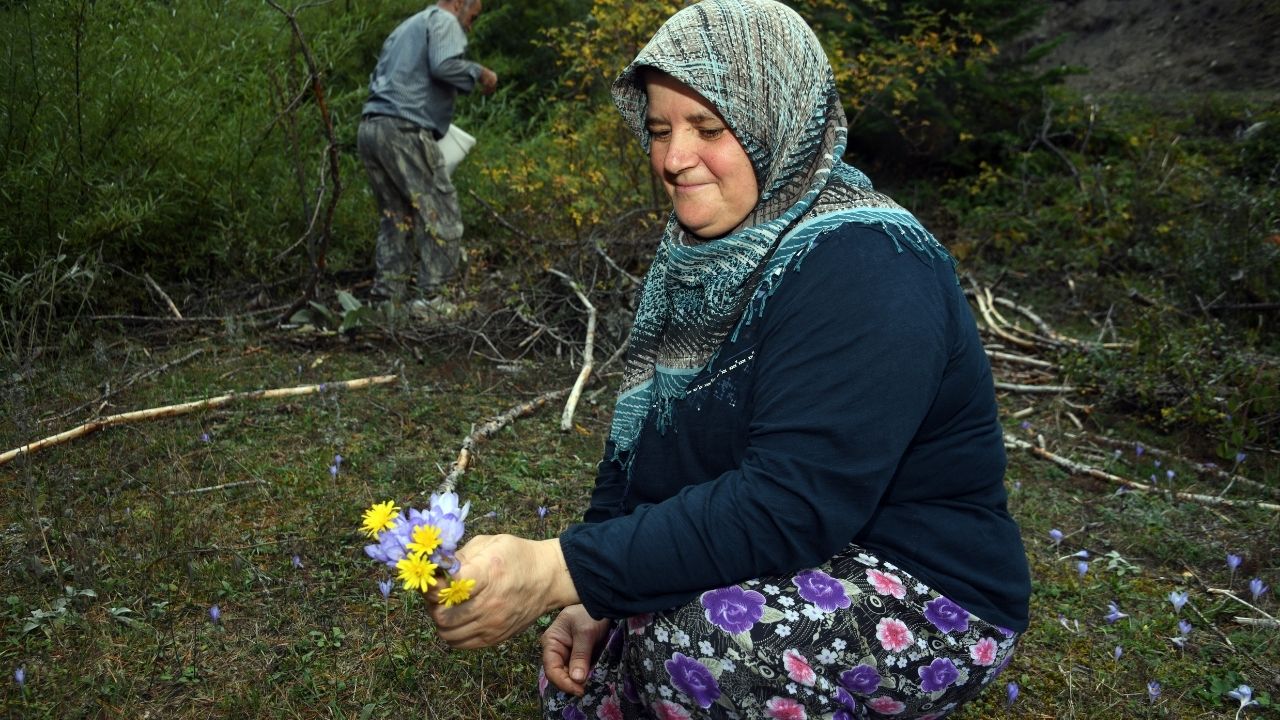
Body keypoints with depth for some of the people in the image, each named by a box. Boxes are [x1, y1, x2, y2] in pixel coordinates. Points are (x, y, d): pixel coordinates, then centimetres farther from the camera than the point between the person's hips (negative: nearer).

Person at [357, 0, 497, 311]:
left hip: (371, 127, 9)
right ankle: (429, 298, -8)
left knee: (396, 216, 14)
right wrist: (479, 73, -1)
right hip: (404, 131, -9)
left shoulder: (405, 28, 31)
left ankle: (387, 295, 10)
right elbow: (444, 65, -15)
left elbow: (378, 79, 30)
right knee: (441, 215, -4)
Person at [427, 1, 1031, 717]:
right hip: (782, 566, 7)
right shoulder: (705, 256, 1)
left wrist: (558, 571, -35)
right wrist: (594, 595, -7)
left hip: (924, 599, -7)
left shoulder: (864, 270, -25)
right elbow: (641, 440, 4)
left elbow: (788, 508, -33)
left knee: (689, 637, -32)